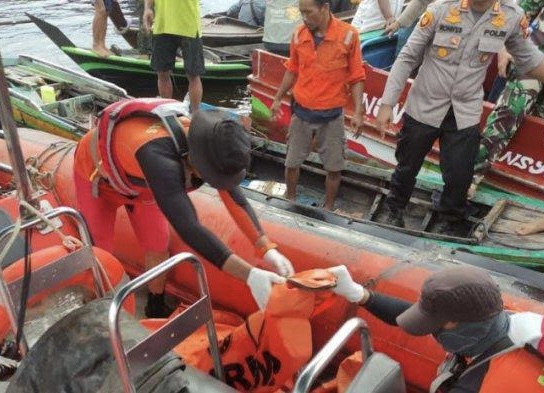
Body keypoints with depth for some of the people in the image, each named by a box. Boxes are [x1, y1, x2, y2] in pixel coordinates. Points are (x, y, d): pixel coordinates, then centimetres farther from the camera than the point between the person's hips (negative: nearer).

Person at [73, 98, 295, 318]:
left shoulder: (207, 140, -27)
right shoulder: (158, 154, -49)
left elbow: (234, 198, -16)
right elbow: (188, 229, -54)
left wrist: (268, 249, -26)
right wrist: (250, 275, -58)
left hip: (136, 178, 5)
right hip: (96, 175, -5)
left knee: (158, 248, 5)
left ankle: (156, 309, 29)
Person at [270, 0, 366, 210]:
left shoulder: (348, 35, -13)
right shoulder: (298, 35, -3)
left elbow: (356, 77, -7)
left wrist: (358, 112, -13)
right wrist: (278, 98, 12)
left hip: (332, 115, -2)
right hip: (301, 111, 3)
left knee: (334, 167, 9)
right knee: (292, 162, 13)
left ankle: (328, 208, 29)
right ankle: (290, 200, 36)